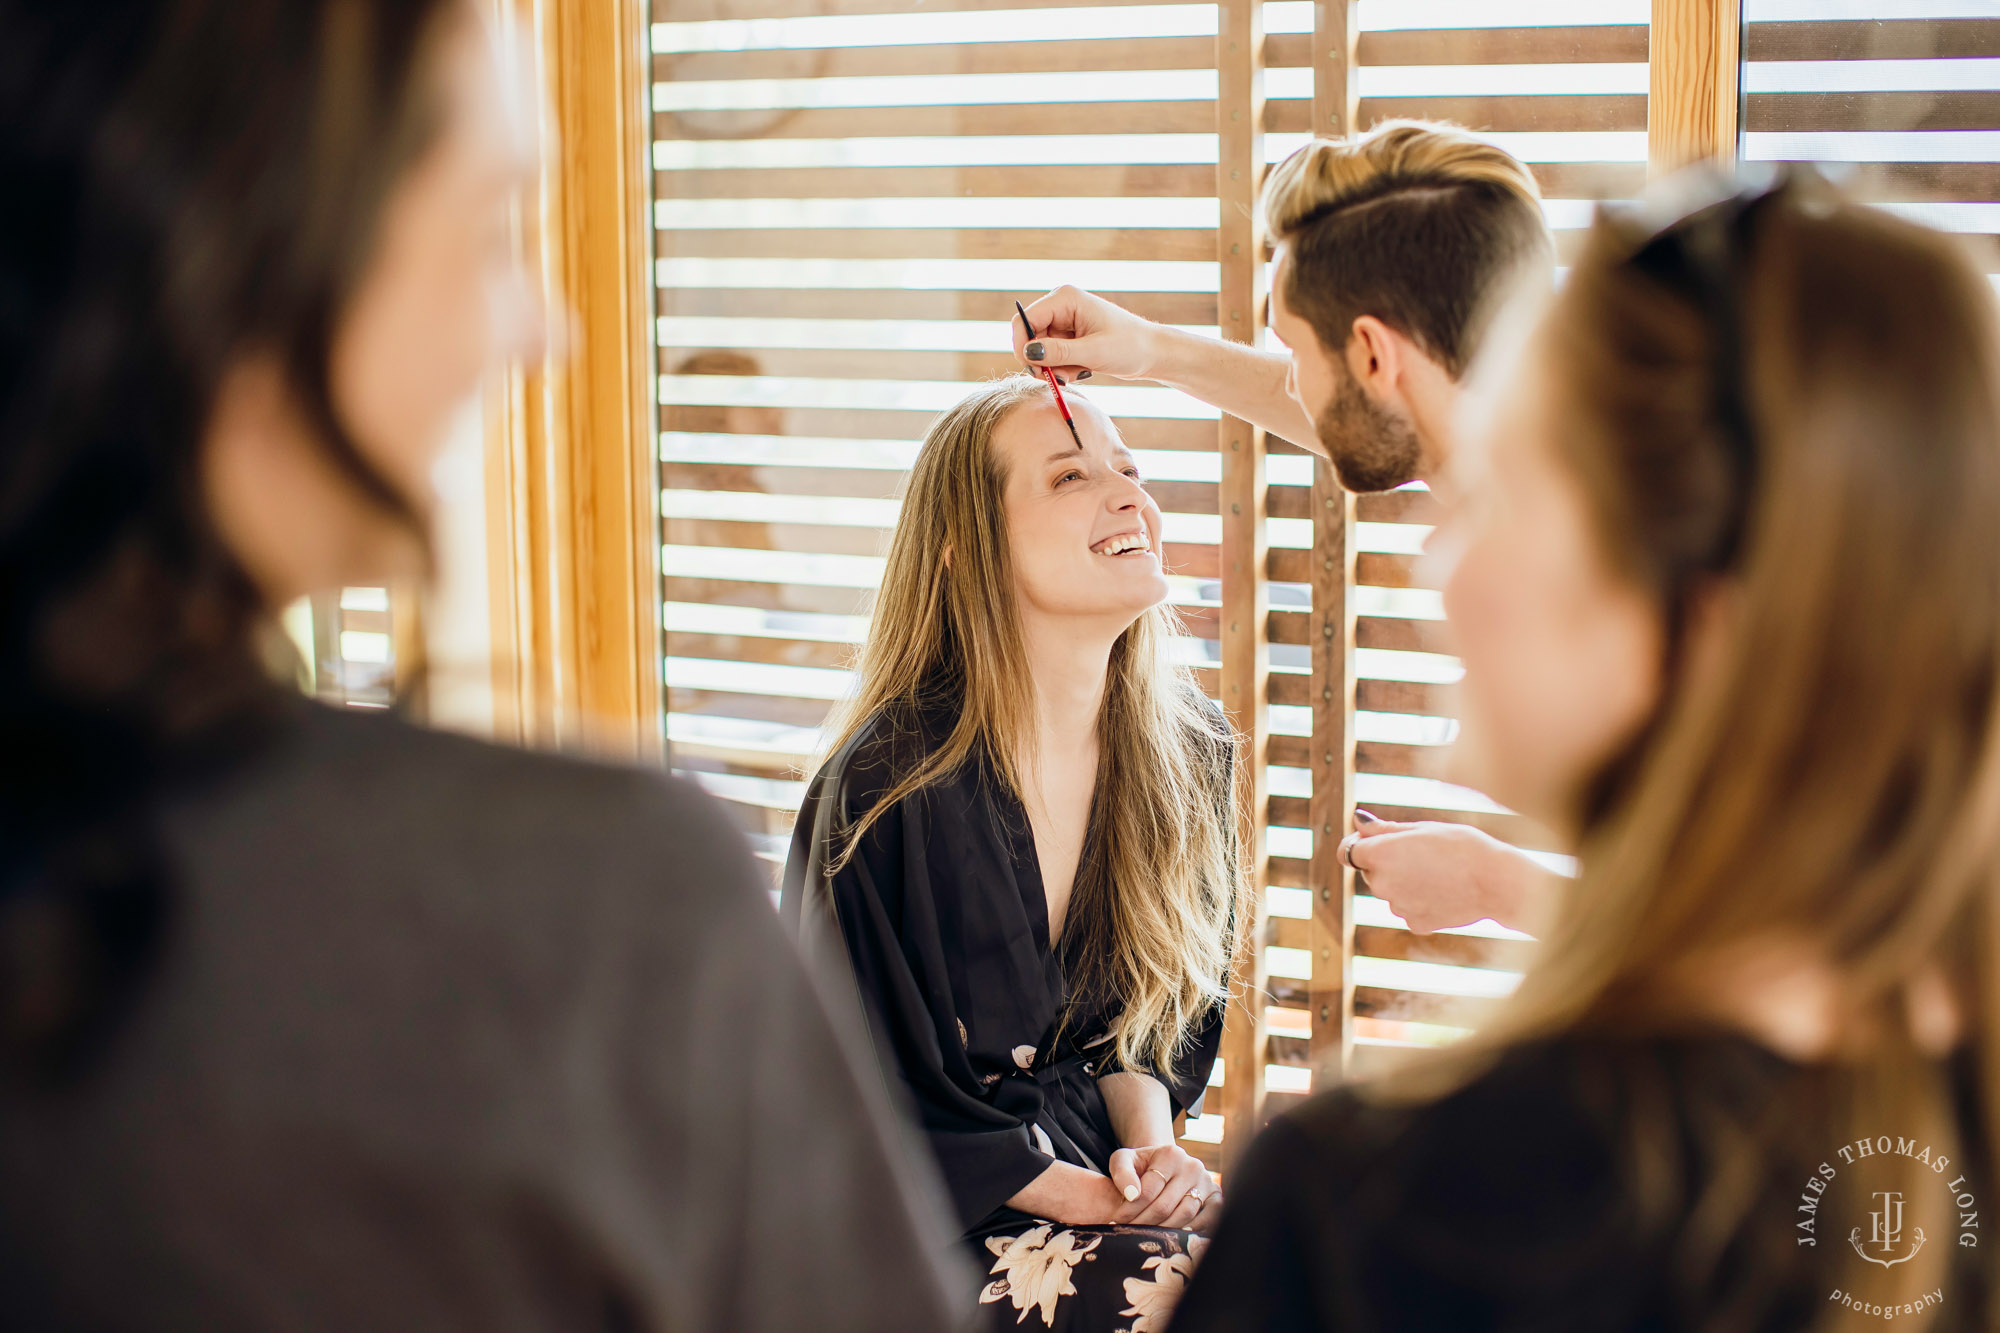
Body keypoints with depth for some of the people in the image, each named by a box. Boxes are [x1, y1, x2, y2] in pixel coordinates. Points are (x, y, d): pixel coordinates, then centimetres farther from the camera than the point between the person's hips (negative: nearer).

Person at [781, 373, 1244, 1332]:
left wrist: (1150, 1141, -7)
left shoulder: (1186, 749, -1)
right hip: (927, 1228, -6)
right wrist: (1092, 1198, -15)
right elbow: (886, 1109, -14)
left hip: (1090, 1153, 6)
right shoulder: (892, 788, -20)